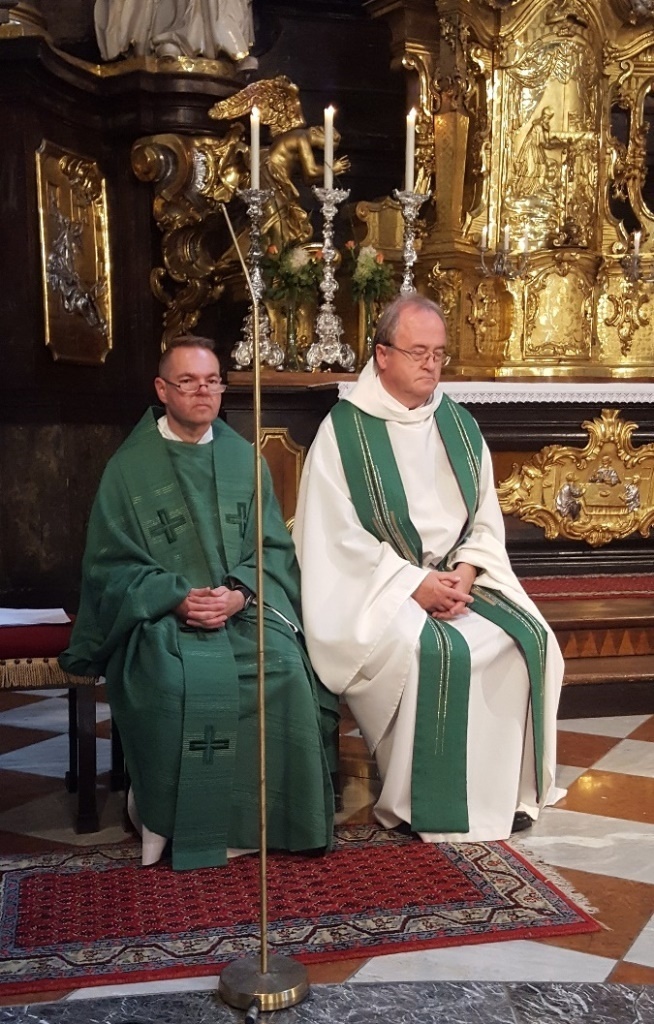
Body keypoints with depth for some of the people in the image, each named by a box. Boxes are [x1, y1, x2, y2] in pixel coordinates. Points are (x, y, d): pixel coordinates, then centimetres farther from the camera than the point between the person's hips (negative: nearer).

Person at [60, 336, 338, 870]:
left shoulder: (243, 458, 14)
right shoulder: (129, 467, 6)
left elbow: (274, 547, 8)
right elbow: (112, 564, 1)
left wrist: (239, 594, -13)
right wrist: (178, 598, -15)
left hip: (246, 606, 2)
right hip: (161, 615, -2)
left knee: (286, 667, -28)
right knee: (185, 679, -34)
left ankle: (275, 820, -13)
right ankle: (175, 823, -15)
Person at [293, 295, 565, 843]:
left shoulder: (461, 426, 12)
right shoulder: (344, 429, -5)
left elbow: (487, 520, 11)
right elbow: (340, 536, -11)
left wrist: (465, 574, -9)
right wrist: (415, 584, -17)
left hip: (460, 578, 6)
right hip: (380, 585, -5)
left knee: (527, 638, -16)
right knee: (428, 651, -31)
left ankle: (505, 790, -2)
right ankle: (420, 803, -12)